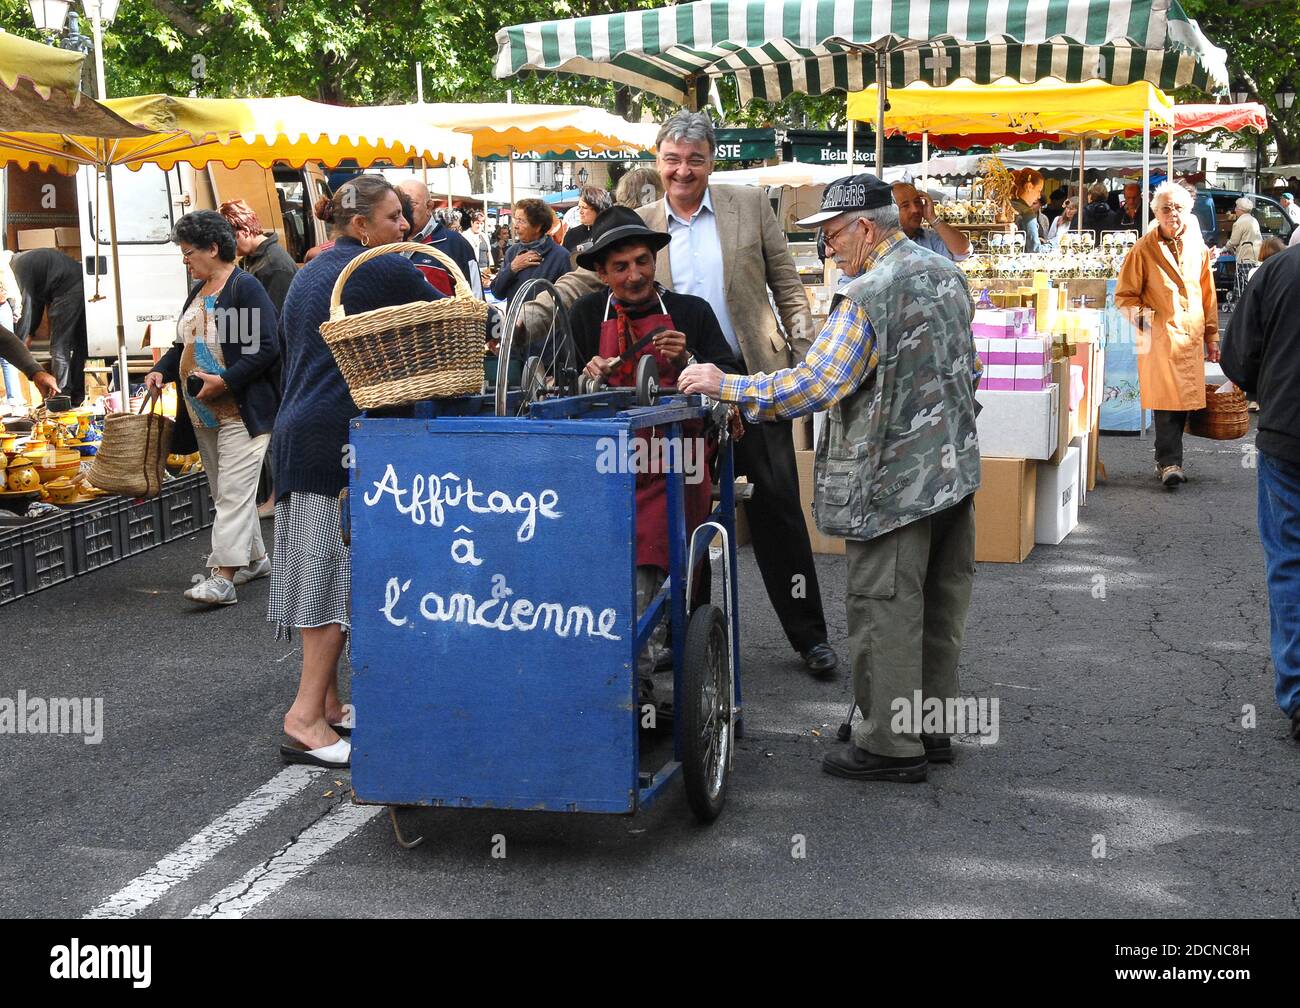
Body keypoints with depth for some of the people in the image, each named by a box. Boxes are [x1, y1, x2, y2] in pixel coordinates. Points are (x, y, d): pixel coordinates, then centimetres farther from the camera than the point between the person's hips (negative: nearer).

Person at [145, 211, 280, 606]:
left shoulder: (245, 288, -12)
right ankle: (255, 558, 28)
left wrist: (225, 381, -21)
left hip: (241, 412, -9)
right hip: (203, 414, 9)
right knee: (225, 492, 15)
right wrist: (162, 370, 5)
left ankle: (223, 578, -15)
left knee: (233, 492, -11)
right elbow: (185, 344, 24)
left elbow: (267, 347, -18)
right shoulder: (198, 291, 16)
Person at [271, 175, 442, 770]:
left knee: (320, 567, 10)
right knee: (343, 567, -8)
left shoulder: (308, 274, 20)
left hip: (297, 431, 9)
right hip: (343, 433, -9)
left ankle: (326, 702, 15)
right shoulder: (385, 270, -6)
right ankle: (307, 715, -11)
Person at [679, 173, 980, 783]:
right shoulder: (946, 273, 10)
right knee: (941, 605, 16)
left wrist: (724, 386, -16)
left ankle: (890, 745, 7)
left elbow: (811, 388, -24)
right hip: (955, 465, 9)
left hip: (895, 480, -9)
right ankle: (933, 725, 27)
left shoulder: (868, 296, -19)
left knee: (884, 611, 0)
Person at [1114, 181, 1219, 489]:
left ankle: (1166, 461, 18)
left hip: (1192, 338, 5)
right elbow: (1124, 295, 1)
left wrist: (1211, 336, 19)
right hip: (1160, 337, -5)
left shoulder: (1199, 249, 13)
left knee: (1182, 401, 7)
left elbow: (1208, 296, 20)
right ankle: (1170, 463, -10)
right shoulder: (1144, 249, -2)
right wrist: (1138, 314, -17)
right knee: (1168, 399, -13)